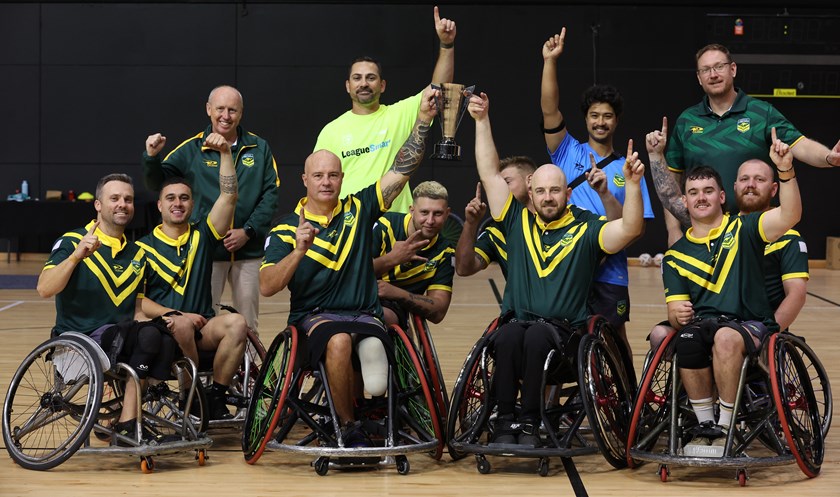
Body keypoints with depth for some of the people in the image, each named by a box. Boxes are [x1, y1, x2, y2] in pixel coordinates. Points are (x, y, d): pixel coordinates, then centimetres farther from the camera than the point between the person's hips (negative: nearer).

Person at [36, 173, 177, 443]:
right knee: (149, 335, -31)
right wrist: (76, 255, -27)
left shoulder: (137, 254, 18)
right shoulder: (72, 242, 0)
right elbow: (44, 289, -14)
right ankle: (127, 424, -22)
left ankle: (128, 424, -19)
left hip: (121, 344, 6)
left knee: (166, 340, -28)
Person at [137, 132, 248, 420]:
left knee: (237, 324, -28)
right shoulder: (144, 247, 5)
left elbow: (228, 196, 2)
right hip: (162, 330, -3)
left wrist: (225, 152, -7)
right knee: (181, 324, -37)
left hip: (202, 327, 3)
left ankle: (215, 397, -17)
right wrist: (176, 315, -15)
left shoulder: (202, 237, 13)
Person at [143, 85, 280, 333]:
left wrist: (248, 231, -9)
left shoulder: (259, 148, 6)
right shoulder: (191, 149, 4)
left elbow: (270, 194, 1)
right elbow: (157, 182, 0)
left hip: (248, 250, 1)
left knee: (248, 324, 8)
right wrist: (151, 157, -20)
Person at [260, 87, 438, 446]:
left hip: (364, 315, 1)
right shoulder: (286, 230, 5)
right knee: (339, 341, -37)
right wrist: (299, 251, -22)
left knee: (376, 386, -29)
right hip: (314, 316, -1)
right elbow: (266, 287, -7)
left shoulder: (358, 209, 12)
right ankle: (349, 428, -18)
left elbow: (401, 171, 9)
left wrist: (424, 119, 1)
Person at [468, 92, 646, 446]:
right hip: (518, 321, 2)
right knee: (509, 337, -34)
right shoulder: (518, 222, 16)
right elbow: (490, 173, 16)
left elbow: (631, 229, -8)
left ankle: (530, 424, -27)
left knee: (537, 336, -36)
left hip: (565, 331, -2)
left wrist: (633, 183, -22)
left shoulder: (586, 229, 8)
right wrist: (482, 121, 13)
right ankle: (504, 422, -27)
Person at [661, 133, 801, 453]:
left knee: (726, 337, -38)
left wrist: (785, 170, -26)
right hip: (701, 325, 2)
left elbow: (790, 215, -10)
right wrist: (677, 314, -14)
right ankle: (705, 426, -21)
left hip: (750, 324, -2)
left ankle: (725, 428, -25)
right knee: (688, 339, -35)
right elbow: (676, 308, 12)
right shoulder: (676, 255, 17)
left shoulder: (742, 229, 8)